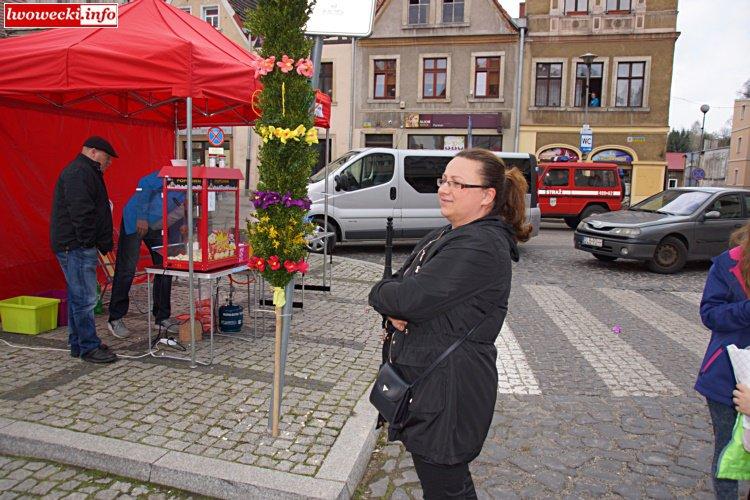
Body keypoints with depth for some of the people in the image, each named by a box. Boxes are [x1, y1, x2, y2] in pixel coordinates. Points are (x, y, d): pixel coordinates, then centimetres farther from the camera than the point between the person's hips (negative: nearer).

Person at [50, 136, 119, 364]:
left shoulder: (86, 172, 22)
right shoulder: (79, 173, -14)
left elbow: (94, 208, 24)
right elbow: (80, 211, -23)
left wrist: (102, 243, 17)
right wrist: (88, 241, -19)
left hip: (77, 246, 11)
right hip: (76, 246, -11)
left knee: (78, 296, 15)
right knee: (85, 298, -6)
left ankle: (78, 344, 24)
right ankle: (89, 348, 0)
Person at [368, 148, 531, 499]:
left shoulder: (481, 247, -21)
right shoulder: (446, 236, 11)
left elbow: (413, 298, -28)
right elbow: (398, 281, 8)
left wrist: (380, 295, -7)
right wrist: (393, 310, -13)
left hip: (448, 387, -9)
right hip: (425, 377, 9)